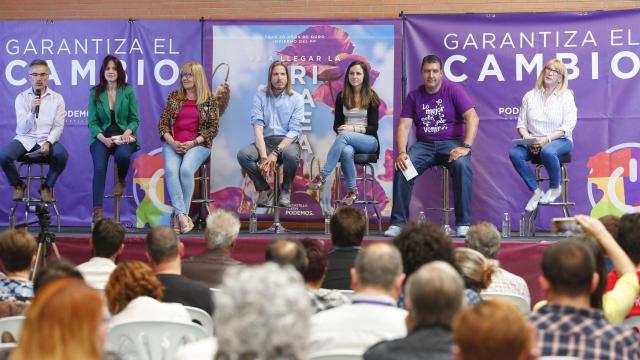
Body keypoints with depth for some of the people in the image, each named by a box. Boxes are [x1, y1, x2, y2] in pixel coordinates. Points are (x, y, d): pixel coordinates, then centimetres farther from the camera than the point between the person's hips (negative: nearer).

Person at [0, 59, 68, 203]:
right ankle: (17, 184, 3)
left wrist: (48, 143, -18)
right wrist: (32, 111, -23)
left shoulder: (57, 98, 2)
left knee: (62, 155, -33)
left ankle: (47, 186, -3)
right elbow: (23, 129, -5)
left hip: (47, 139, 0)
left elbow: (58, 127, 0)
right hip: (25, 139, 0)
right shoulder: (21, 98, 1)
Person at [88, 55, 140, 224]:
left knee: (122, 154, -36)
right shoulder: (95, 93, 6)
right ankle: (97, 210, -29)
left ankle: (121, 180, 0)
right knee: (99, 167, -27)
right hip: (101, 137, 0)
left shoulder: (128, 91, 6)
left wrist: (127, 132, -15)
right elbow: (92, 122, 4)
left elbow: (134, 119, 6)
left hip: (123, 135, 0)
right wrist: (102, 138, -14)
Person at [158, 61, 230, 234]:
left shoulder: (210, 100, 7)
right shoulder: (174, 97, 14)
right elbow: (163, 123, 10)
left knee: (186, 169, -32)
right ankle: (182, 215, -35)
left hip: (198, 144, -2)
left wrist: (193, 143, -11)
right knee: (171, 170, -30)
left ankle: (180, 217, -24)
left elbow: (214, 127, 1)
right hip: (172, 143, 2)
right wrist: (172, 142, -8)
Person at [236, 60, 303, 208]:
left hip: (287, 141, -2)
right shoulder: (260, 96, 4)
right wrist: (263, 156, -20)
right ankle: (265, 189, -4)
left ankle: (286, 190, -6)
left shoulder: (296, 99, 1)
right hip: (265, 141, 2)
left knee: (291, 155, -37)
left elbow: (294, 131, -7)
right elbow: (258, 126, -7)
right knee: (243, 154, -28)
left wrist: (276, 153, -21)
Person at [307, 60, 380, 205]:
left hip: (369, 141, -2)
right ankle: (352, 191, -29)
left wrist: (353, 129, -17)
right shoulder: (342, 96, 10)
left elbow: (373, 127, -2)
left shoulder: (371, 97, 2)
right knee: (346, 152, -37)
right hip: (347, 141, 2)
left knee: (344, 136, -36)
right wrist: (341, 130, -12)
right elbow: (336, 124, 12)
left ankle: (322, 176, -37)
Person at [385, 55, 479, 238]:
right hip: (424, 145, 3)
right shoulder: (414, 96, 8)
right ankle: (398, 223, -17)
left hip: (451, 143, -3)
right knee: (402, 167, -24)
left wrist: (466, 147, -22)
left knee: (462, 165, -34)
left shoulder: (453, 90, -1)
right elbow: (404, 126, 2)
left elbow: (472, 117, -10)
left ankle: (463, 224, -27)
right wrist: (402, 152, -15)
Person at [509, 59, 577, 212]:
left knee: (547, 151, -39)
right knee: (514, 153, -28)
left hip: (560, 140, -3)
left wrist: (547, 139, -20)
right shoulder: (530, 96, 11)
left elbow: (567, 126, -8)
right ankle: (536, 191, -13)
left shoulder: (566, 97, 2)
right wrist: (528, 139, -13)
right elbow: (521, 123, 7)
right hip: (533, 142, 3)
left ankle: (555, 187, -10)